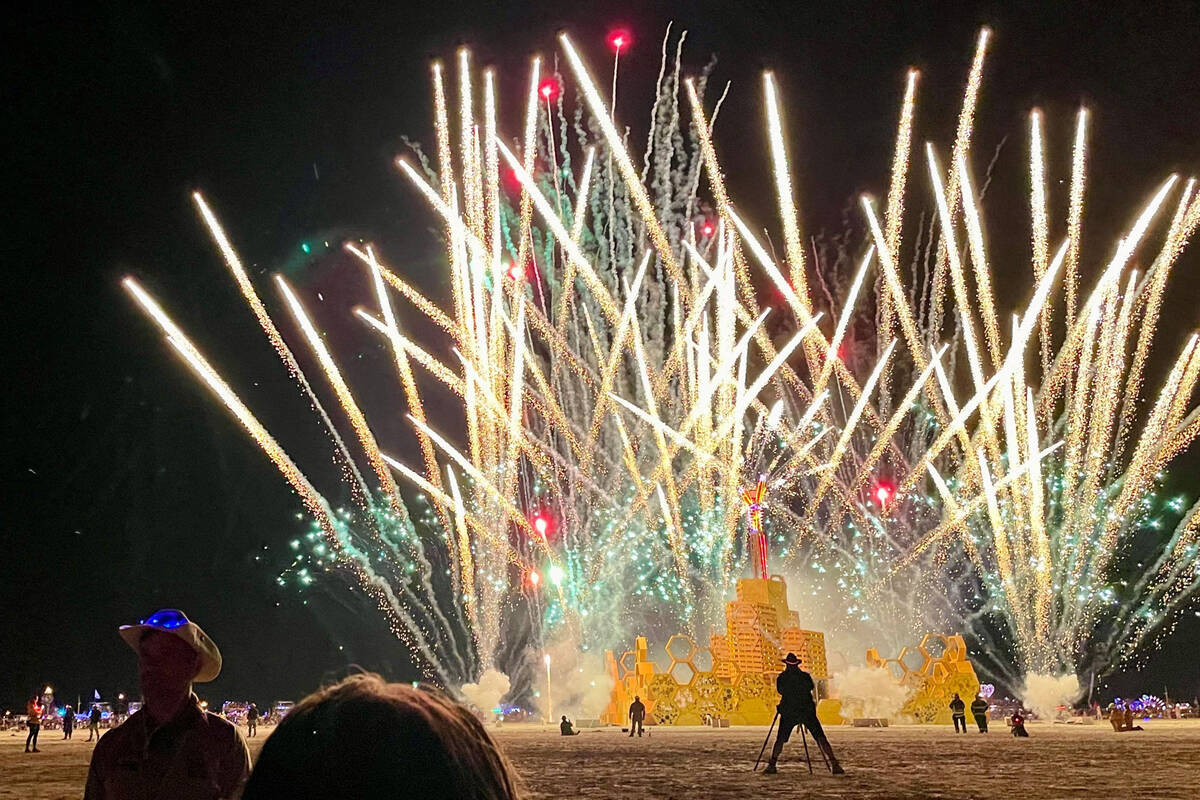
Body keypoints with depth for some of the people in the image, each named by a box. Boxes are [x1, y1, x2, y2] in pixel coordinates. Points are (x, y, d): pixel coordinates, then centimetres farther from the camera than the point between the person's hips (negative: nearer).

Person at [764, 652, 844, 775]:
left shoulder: (781, 678, -1)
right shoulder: (805, 676, 0)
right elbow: (812, 687, 15)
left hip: (788, 713, 0)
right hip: (808, 712, 0)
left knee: (780, 739, 10)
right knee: (820, 738, 3)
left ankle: (772, 765, -1)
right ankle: (834, 764, -5)